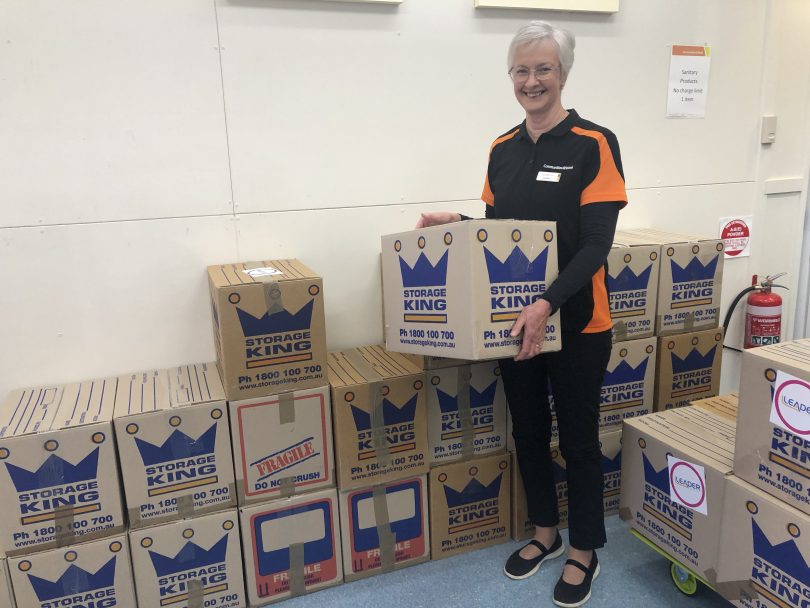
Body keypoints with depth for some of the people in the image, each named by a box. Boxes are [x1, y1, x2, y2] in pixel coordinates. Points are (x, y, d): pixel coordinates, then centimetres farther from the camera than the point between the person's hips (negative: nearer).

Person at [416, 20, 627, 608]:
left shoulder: (594, 145, -11)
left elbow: (596, 245, -17)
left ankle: (584, 553, 32)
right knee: (528, 431, 17)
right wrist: (456, 223, -4)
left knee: (578, 437, 10)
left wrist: (548, 304, -29)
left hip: (577, 323, -5)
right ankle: (545, 532, 40)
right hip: (514, 320, 5)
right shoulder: (503, 149, 6)